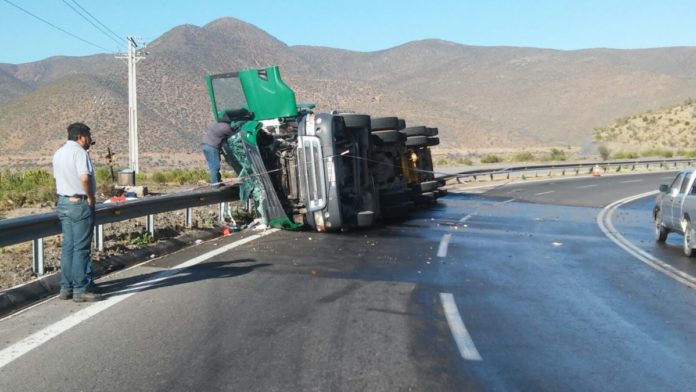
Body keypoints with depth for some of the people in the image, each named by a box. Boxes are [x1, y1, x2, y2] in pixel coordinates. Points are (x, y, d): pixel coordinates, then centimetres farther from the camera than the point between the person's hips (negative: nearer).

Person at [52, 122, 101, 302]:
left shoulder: (58, 153, 13)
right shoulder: (79, 152, -14)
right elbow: (84, 178, -27)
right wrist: (90, 197, -14)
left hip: (63, 202, 9)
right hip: (80, 203, -8)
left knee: (68, 246, 12)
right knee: (81, 249, -4)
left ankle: (66, 287, 16)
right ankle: (81, 289, -1)